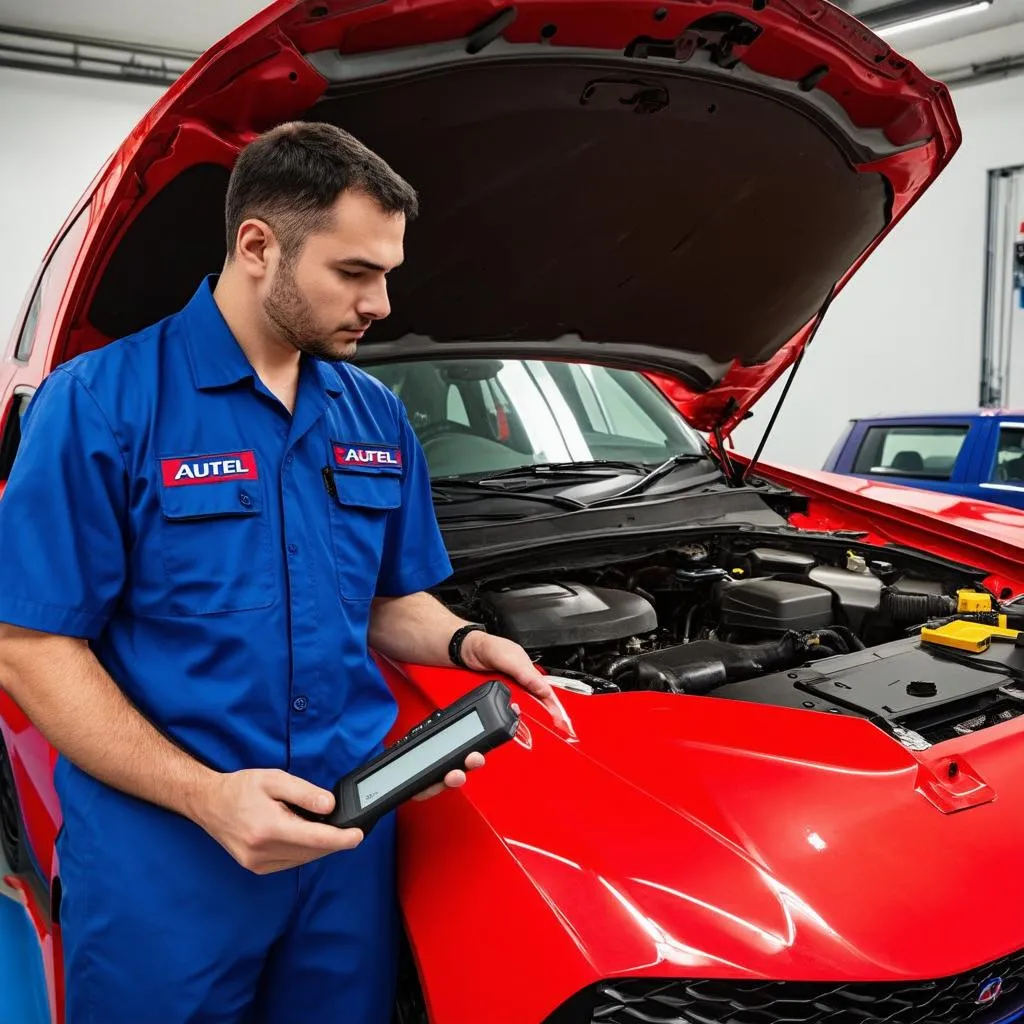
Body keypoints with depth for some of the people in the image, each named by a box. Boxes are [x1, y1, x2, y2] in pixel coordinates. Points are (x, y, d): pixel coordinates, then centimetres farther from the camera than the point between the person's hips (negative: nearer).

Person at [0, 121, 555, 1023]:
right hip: (163, 855, -4)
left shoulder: (377, 419, 6)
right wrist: (205, 795, -23)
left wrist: (465, 645, -7)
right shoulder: (100, 404, -11)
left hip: (348, 837, 5)